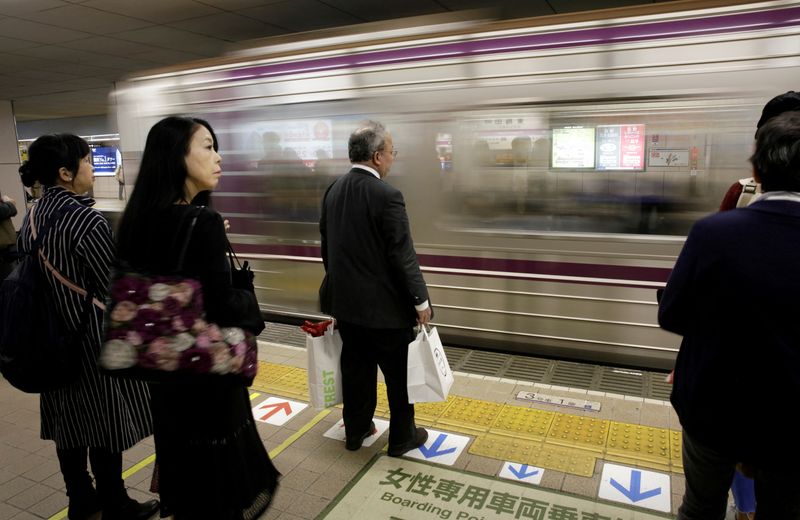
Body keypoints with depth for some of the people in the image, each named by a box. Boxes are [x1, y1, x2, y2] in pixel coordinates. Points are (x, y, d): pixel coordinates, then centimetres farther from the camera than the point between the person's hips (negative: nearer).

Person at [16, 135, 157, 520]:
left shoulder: (31, 218, 4)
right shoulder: (86, 220, -21)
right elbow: (116, 287, -18)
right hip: (94, 340, -8)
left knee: (69, 422, 19)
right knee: (105, 426, 7)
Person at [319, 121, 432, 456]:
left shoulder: (333, 191, 3)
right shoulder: (386, 196, -20)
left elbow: (326, 244, 11)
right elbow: (403, 256, -19)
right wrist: (421, 301, -9)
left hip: (345, 301, 7)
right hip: (383, 304, -7)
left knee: (356, 367, 20)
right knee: (400, 374, 11)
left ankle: (356, 430, 36)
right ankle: (402, 438, 27)